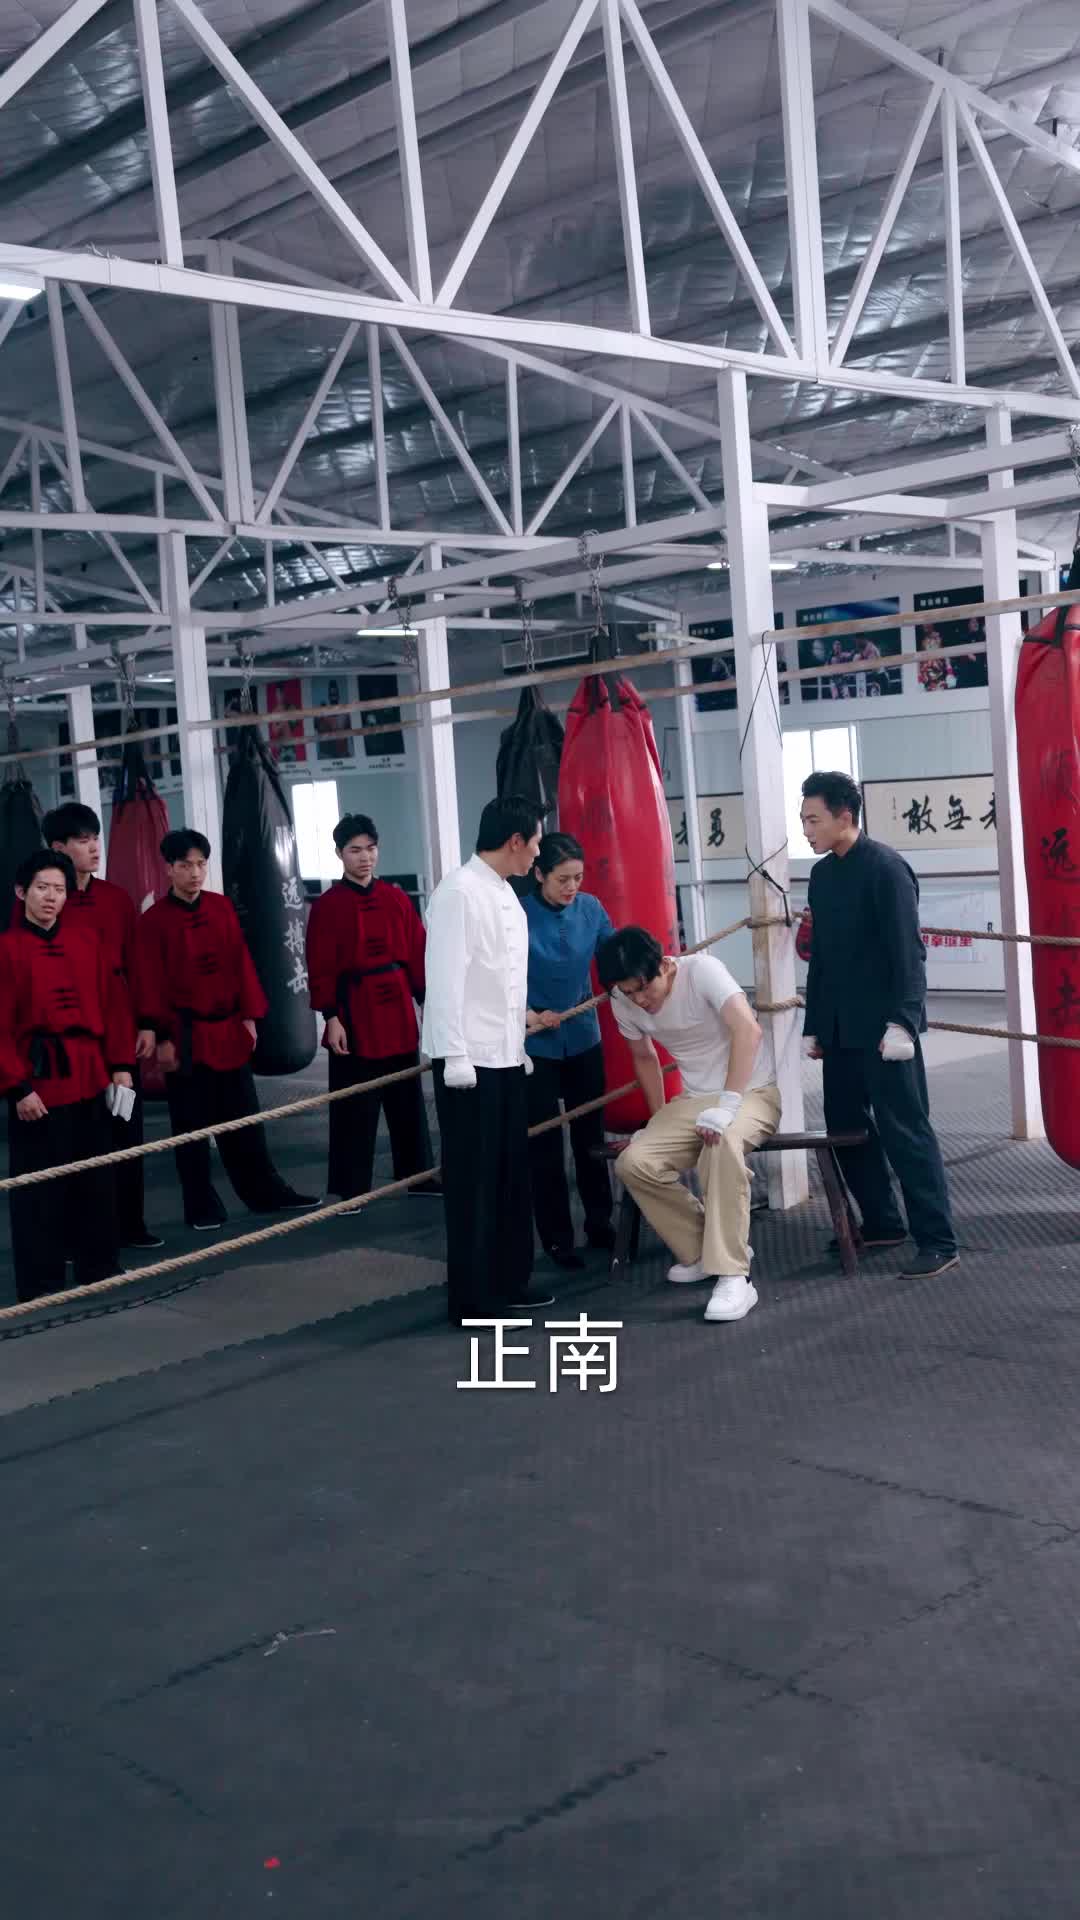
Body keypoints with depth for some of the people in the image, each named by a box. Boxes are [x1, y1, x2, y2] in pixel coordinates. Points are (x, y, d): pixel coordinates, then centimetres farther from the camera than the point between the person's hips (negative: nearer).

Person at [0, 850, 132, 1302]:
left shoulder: (85, 939, 6)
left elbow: (113, 1002, 8)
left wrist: (121, 1065, 4)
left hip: (90, 1075, 5)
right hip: (38, 1079, -5)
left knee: (95, 1175, 14)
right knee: (39, 1182, 2)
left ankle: (98, 1266, 27)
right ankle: (39, 1280, 13)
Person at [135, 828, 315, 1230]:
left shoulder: (222, 907, 5)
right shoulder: (154, 921, -7)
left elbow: (241, 963, 8)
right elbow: (150, 984, -8)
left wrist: (249, 1017, 4)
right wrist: (162, 1038, -11)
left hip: (229, 1031, 4)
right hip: (185, 1036, -4)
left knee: (244, 1119, 13)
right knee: (192, 1126, 4)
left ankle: (267, 1193, 22)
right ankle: (201, 1208, 14)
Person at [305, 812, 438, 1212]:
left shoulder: (396, 898, 7)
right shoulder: (327, 906, -5)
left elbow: (418, 954, 9)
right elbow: (321, 968, -7)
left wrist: (429, 1002, 6)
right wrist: (331, 1017, -13)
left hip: (398, 1013, 4)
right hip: (354, 1015, -4)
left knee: (408, 1101, 14)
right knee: (355, 1108, 0)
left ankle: (417, 1176, 26)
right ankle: (349, 1189, 9)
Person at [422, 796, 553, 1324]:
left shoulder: (506, 894, 15)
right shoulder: (459, 892, -13)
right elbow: (444, 978, -17)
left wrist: (523, 1041, 16)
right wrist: (454, 1056, -20)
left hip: (507, 1057, 9)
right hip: (469, 1059, -8)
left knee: (511, 1175, 13)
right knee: (473, 1179, -1)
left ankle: (509, 1280, 24)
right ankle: (472, 1297, 6)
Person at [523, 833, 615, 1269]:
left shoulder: (590, 908, -6)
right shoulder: (518, 916, -18)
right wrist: (529, 1015, -24)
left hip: (584, 1039, 4)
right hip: (536, 1045, -4)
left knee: (590, 1136, 15)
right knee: (545, 1145, 6)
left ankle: (600, 1224, 31)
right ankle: (556, 1239, 17)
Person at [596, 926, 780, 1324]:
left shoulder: (702, 970, -22)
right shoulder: (623, 1003, -4)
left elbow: (748, 1030, -34)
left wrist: (727, 1106, -39)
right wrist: (659, 1122, 12)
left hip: (752, 1092, -6)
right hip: (693, 1099, 6)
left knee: (722, 1144, -39)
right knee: (633, 1163, -18)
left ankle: (732, 1275, -33)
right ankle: (703, 1252, 1)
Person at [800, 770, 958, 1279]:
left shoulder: (885, 867, -11)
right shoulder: (822, 873, 11)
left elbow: (908, 952, -16)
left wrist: (903, 1021, -23)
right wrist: (813, 1026, 16)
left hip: (883, 1027, -8)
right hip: (840, 1029, 8)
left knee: (905, 1131, -4)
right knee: (846, 1127, 12)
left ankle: (937, 1242, 2)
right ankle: (882, 1223, 26)